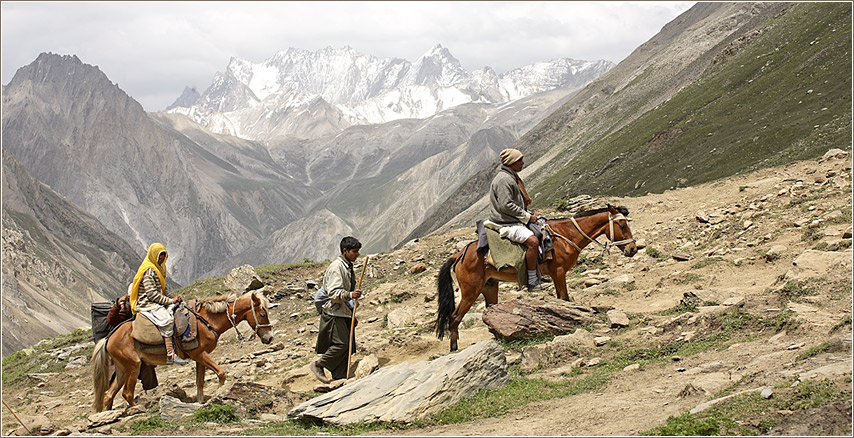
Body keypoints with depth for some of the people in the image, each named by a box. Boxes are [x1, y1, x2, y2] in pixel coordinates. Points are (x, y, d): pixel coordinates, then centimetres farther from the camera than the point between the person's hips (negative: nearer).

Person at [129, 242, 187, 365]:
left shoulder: (159, 269, 18)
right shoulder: (149, 271, -14)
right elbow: (152, 294, -20)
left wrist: (172, 299, 9)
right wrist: (170, 301, -17)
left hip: (158, 303, 10)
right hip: (147, 304, -10)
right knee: (166, 319, -31)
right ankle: (170, 355, -38)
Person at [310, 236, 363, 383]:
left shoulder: (348, 266, 16)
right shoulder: (336, 266, -15)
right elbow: (333, 293, -23)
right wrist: (350, 295, -36)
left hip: (345, 312, 9)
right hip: (334, 313, -9)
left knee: (348, 345, 5)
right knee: (341, 343, -15)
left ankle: (340, 377, 9)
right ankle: (318, 365, 1)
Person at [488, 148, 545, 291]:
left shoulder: (512, 177, 19)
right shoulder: (503, 179, -16)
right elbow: (506, 206, -24)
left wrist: (529, 214, 13)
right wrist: (527, 217, -17)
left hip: (514, 221, 11)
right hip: (506, 224, -11)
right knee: (533, 241, -28)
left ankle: (538, 275, 22)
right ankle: (532, 282, -23)